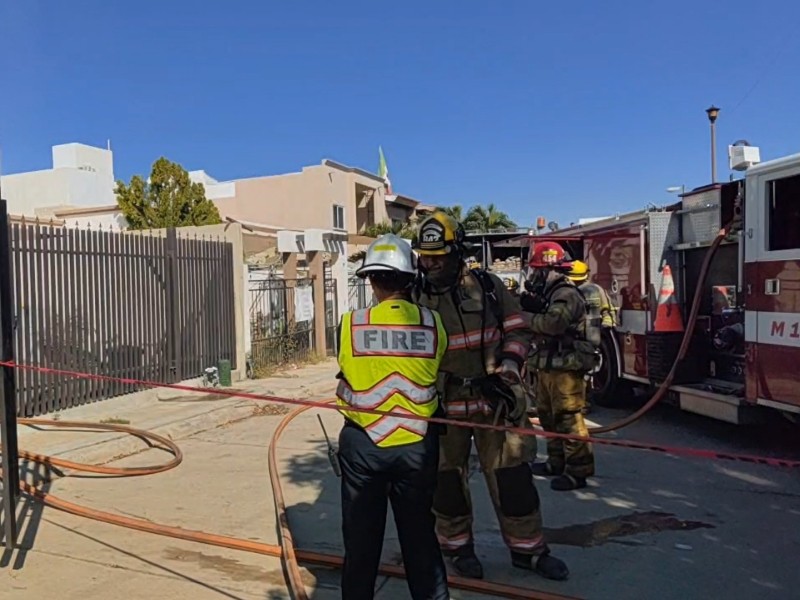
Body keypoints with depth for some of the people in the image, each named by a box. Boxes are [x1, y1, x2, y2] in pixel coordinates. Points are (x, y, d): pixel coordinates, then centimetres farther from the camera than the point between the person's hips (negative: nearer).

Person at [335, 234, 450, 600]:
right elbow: (435, 375, 2)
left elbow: (347, 375, 0)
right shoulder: (432, 323, -9)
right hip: (416, 444, 1)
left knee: (361, 536, 16)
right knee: (419, 532, 18)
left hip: (363, 443, 0)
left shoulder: (351, 324, -11)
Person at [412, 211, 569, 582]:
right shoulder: (416, 298, -1)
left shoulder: (488, 286, -1)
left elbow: (518, 332, 3)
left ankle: (527, 548, 24)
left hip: (494, 399, 0)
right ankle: (458, 547, 30)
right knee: (447, 479, 9)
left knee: (511, 476, 7)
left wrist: (504, 373, -9)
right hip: (444, 406, 0)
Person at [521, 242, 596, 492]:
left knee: (568, 418, -7)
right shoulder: (548, 293, 16)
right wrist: (530, 305, -7)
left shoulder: (566, 294, -15)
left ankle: (578, 469, 0)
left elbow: (552, 323, -30)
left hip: (566, 368, -10)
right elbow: (540, 321, 12)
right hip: (548, 365, 11)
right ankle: (557, 462, 29)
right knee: (549, 416, 17)